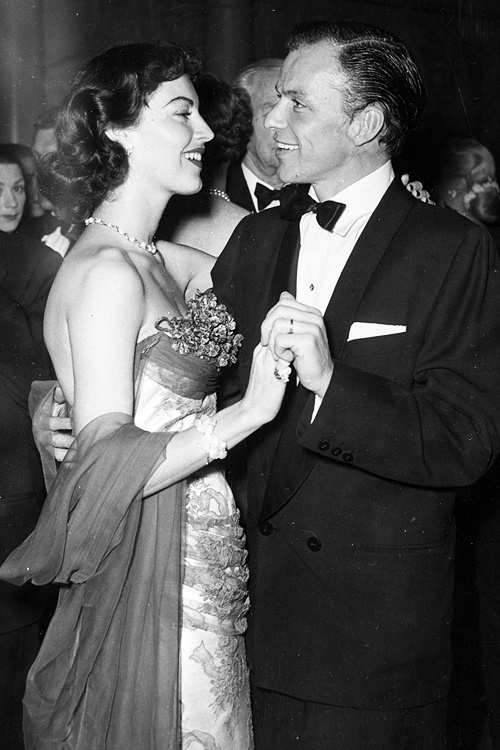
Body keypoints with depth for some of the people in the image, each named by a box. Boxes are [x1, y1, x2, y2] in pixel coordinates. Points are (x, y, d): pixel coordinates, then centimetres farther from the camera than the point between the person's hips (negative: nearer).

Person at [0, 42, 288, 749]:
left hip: (198, 561, 9)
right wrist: (248, 412, -27)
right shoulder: (105, 273, -19)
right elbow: (104, 461, -23)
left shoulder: (161, 258, 8)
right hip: (147, 567, -9)